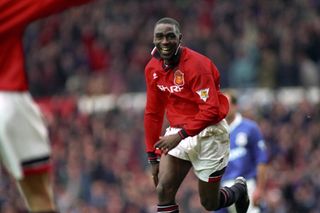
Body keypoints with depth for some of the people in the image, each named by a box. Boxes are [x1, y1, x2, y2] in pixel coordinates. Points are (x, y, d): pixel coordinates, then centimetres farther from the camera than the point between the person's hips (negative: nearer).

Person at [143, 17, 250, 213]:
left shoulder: (195, 64, -20)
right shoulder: (152, 68, 0)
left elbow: (211, 110, -25)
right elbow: (153, 113, 9)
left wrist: (180, 136, -31)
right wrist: (153, 156, 10)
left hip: (208, 134, -5)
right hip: (178, 133, 5)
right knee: (164, 191, -15)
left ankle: (239, 189, 40)